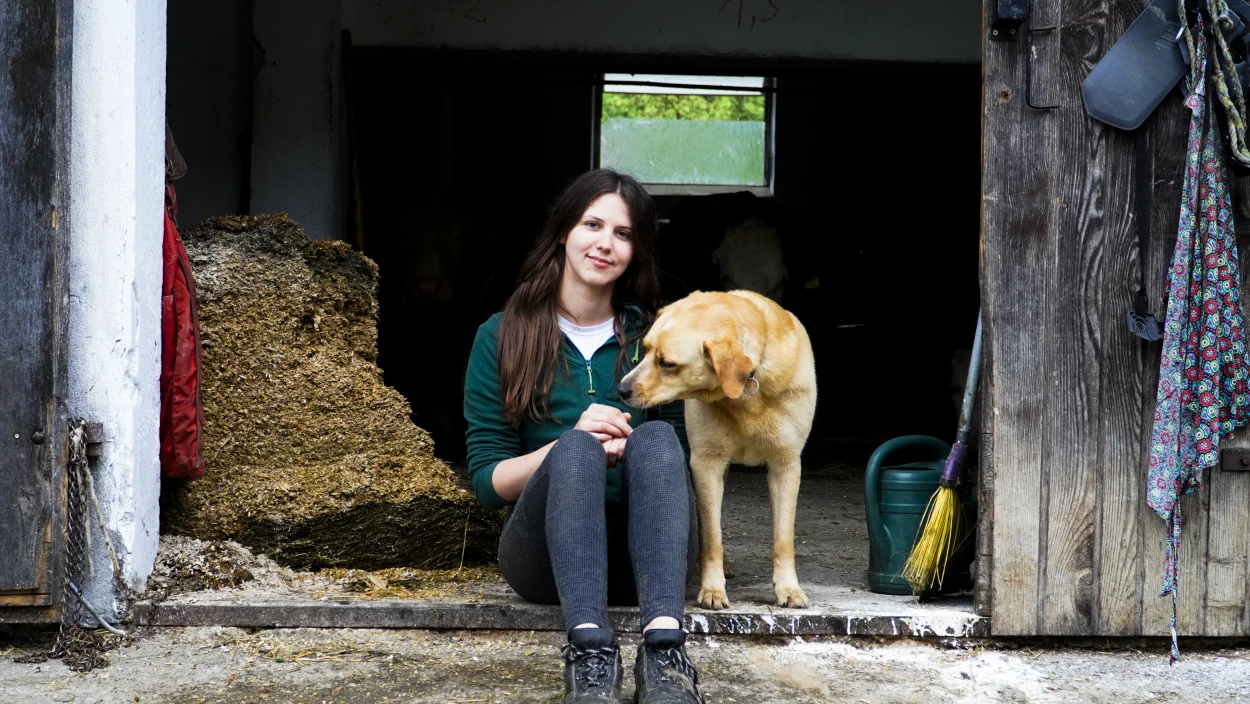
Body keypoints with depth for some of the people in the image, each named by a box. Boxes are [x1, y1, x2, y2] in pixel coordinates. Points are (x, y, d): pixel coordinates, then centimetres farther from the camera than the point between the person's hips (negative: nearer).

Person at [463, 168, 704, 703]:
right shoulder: (502, 337, 8)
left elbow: (681, 460, 9)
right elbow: (486, 480, 4)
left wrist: (627, 451, -14)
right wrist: (572, 442, -15)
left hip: (639, 558, 1)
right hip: (543, 553, -1)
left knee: (655, 438, -29)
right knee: (575, 449, -32)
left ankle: (664, 650, -51)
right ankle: (590, 655, -54)